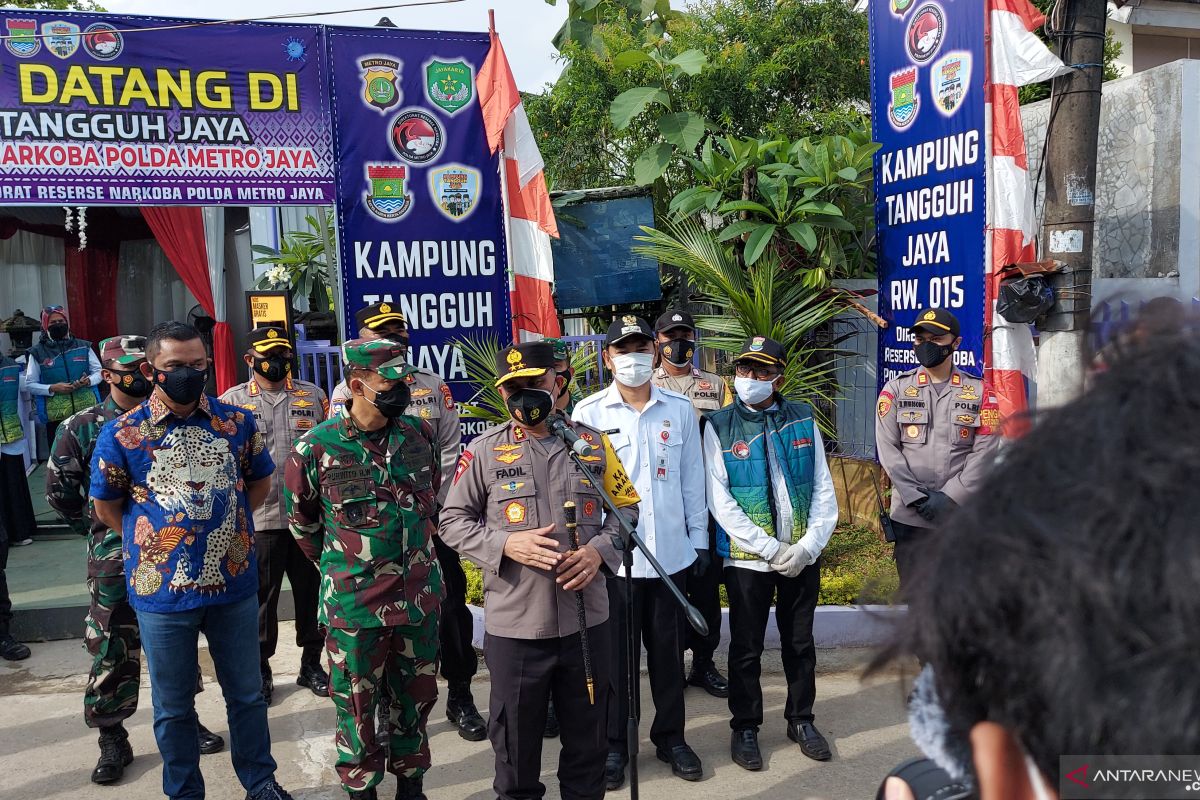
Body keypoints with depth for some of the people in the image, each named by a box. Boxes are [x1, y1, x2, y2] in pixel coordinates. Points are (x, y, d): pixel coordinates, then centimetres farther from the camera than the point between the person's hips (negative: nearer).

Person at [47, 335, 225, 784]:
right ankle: (113, 741, 20)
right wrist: (100, 530, 2)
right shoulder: (81, 428, -3)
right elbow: (60, 492, 3)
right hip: (114, 560, -2)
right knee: (112, 650, 5)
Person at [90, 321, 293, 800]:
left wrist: (223, 525, 6)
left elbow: (260, 482, 12)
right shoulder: (122, 433, -7)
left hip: (234, 585, 2)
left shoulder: (237, 422, -1)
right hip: (163, 592, -1)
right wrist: (157, 541, 3)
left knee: (246, 693, 15)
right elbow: (106, 507, 4)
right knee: (173, 706, 14)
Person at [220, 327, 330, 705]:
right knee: (260, 595, 8)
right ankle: (260, 669, 23)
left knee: (312, 589, 10)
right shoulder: (232, 401, 5)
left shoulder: (313, 396, 9)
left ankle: (311, 663, 26)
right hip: (258, 517, -2)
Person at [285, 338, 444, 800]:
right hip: (353, 603, -3)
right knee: (357, 702, 13)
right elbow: (301, 522, 4)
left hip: (420, 596, 3)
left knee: (414, 695, 17)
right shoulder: (316, 448, -12)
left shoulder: (420, 434, -2)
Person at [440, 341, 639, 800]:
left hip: (587, 620, 2)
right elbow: (453, 522, 1)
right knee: (516, 742, 15)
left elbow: (627, 506, 10)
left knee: (588, 740, 18)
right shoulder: (483, 451, -3)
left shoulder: (592, 443, 3)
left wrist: (599, 551, -8)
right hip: (514, 625, -2)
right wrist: (506, 544, -16)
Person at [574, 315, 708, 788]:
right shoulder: (589, 413, -3)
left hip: (671, 552, 2)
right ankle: (614, 744, 27)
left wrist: (699, 538, 8)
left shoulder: (680, 409, 3)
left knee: (668, 650, 14)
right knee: (616, 653, 10)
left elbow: (692, 480, 8)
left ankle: (670, 737, 32)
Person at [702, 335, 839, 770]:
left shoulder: (803, 420, 2)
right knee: (746, 648, 10)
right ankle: (745, 727, 29)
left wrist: (808, 545, -9)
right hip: (747, 559, -3)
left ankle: (801, 719, 36)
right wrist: (770, 549, -15)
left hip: (803, 557, 3)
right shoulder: (719, 426, -7)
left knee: (800, 643, 17)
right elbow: (720, 501, -12)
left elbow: (824, 490, 3)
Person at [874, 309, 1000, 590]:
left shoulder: (980, 392, 5)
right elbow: (887, 448, -2)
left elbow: (984, 451, -2)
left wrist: (949, 497, -11)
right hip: (909, 514, 0)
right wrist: (917, 498, -11)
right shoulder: (896, 389, 4)